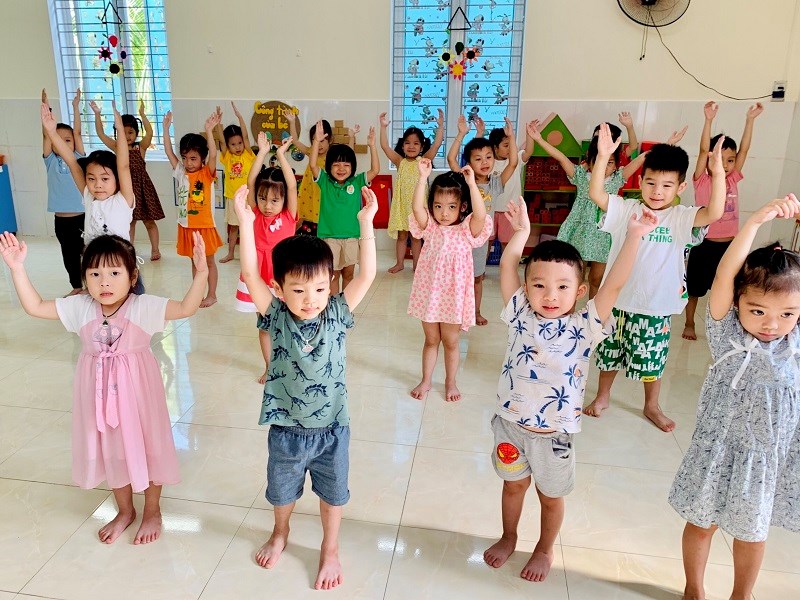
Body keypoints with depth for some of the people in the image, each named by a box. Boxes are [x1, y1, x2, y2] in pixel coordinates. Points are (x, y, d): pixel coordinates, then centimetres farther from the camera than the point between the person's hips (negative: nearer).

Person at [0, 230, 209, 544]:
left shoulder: (143, 307, -19)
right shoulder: (80, 308, -7)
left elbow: (186, 308, -30)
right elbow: (34, 306, -1)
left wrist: (201, 273, -43)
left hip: (136, 391, -4)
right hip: (100, 392, 4)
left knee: (145, 446, 12)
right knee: (111, 449, 20)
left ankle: (152, 511, 35)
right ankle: (124, 510, 43)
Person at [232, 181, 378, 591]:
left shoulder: (338, 315, -13)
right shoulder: (276, 318, -14)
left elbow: (366, 275, -20)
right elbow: (250, 273, -24)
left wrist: (366, 223, -26)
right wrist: (245, 222, -31)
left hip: (331, 428, 0)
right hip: (286, 429, 1)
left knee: (332, 493, 20)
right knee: (282, 490, 25)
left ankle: (330, 549, 46)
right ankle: (280, 534, 56)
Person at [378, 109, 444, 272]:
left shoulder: (424, 161, -2)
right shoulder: (400, 162, 0)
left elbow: (437, 144, -14)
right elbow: (385, 146, -10)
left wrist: (440, 126, -23)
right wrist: (383, 127, -19)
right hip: (401, 204, 1)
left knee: (416, 236, 10)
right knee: (401, 235, 12)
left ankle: (416, 265, 19)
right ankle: (399, 263, 23)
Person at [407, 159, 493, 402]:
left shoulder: (467, 231, -7)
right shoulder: (430, 228, -1)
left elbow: (480, 215, -26)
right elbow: (417, 208, -18)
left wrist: (471, 183, -32)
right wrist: (423, 177, -25)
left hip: (453, 294, -2)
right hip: (429, 293, 2)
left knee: (450, 341, 13)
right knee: (431, 340, 17)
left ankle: (450, 383, 32)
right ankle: (426, 380, 32)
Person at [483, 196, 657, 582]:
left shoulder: (584, 327, -14)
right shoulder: (520, 316, -9)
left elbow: (614, 284, -22)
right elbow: (507, 267, -9)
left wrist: (634, 236, -27)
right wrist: (521, 231, -6)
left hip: (554, 433, -1)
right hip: (511, 422, 2)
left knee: (551, 496, 19)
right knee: (514, 484, 23)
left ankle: (544, 550, 44)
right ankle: (508, 537, 48)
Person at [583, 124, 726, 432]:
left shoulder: (680, 217, -6)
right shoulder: (626, 209, -4)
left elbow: (714, 212, -23)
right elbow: (595, 193, -17)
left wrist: (717, 173, -35)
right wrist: (603, 157, -29)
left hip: (655, 306, -1)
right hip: (617, 299, 1)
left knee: (652, 359, 14)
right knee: (609, 351, 17)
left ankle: (652, 406, 36)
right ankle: (602, 396, 39)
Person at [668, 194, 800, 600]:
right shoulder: (727, 334, -17)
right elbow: (723, 276, -30)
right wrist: (756, 221, -39)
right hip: (721, 449, -2)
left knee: (752, 532, 21)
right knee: (702, 523, 16)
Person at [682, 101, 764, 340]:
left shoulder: (733, 181, 4)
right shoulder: (702, 182, -8)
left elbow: (744, 150, 0)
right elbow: (703, 150, -18)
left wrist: (750, 120, -5)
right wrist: (709, 120, -26)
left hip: (729, 245, 4)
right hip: (704, 245, -4)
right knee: (694, 289, 10)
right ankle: (689, 324, 28)